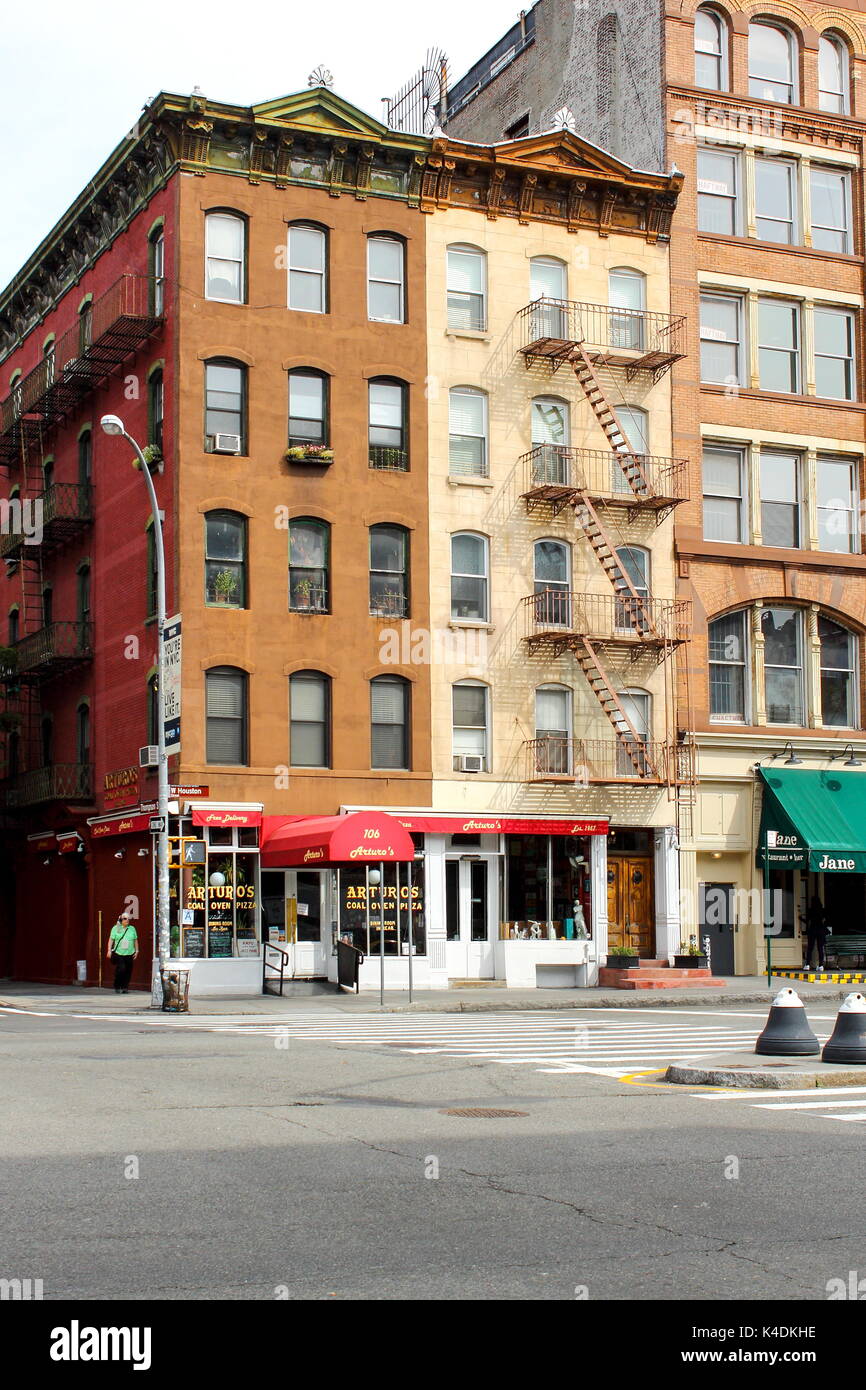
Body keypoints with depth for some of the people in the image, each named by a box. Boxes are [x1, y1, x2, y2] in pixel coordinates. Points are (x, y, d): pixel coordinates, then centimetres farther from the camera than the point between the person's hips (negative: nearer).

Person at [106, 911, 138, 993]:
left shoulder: (132, 929, 10)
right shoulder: (116, 928, 4)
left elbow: (135, 940, 16)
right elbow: (111, 939, 4)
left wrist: (136, 951, 13)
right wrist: (109, 950, -4)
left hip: (129, 954, 3)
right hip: (118, 953, -3)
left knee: (128, 971, 0)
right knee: (121, 969, -16)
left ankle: (125, 988, 12)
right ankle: (117, 987, 0)